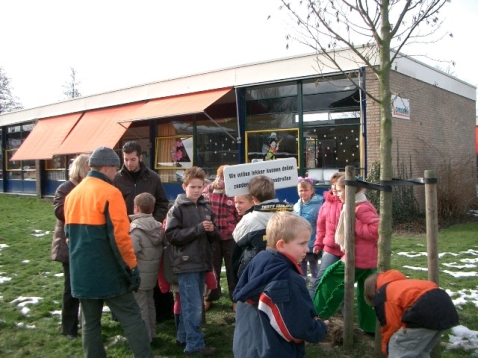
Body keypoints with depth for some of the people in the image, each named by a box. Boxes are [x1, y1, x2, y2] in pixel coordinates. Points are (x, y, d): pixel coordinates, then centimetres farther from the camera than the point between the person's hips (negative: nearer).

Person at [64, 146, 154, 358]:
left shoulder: (72, 195, 10)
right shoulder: (110, 193, -13)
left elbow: (70, 233, 17)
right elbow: (119, 236, -18)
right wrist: (132, 267, -11)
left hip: (81, 272, 7)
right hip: (107, 272, -7)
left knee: (90, 322, 14)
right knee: (131, 317, 1)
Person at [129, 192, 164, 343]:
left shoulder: (136, 227, -19)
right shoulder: (158, 226, 2)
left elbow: (131, 251, -26)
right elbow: (161, 247, 5)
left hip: (139, 274, -7)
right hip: (153, 272, 7)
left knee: (140, 306, 3)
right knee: (149, 302, 20)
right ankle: (151, 333, 32)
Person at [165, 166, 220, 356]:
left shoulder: (206, 208, 10)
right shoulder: (177, 209, -6)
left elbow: (215, 237, 16)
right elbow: (172, 235, -16)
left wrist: (212, 231, -8)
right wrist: (198, 228, -20)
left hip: (202, 262, 6)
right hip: (186, 263, -6)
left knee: (191, 304, 15)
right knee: (193, 306, -4)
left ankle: (183, 337, 28)